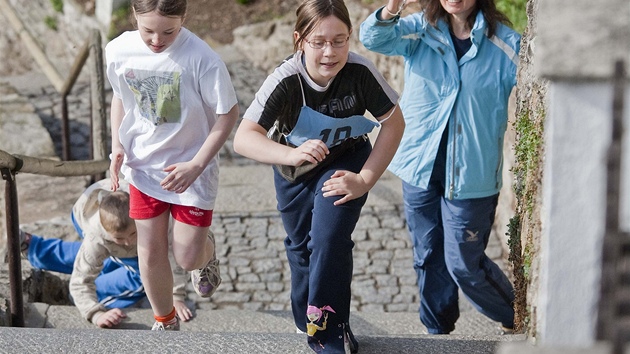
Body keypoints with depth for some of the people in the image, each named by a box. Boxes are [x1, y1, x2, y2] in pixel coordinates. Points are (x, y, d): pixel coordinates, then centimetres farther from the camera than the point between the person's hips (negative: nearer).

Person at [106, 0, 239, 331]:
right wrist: (117, 146, -3)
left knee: (188, 257, -1)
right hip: (144, 164, 3)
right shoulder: (118, 51, -12)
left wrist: (196, 165, -23)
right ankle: (165, 321, 32)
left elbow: (228, 113, -17)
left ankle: (207, 249, 38)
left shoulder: (201, 58, -26)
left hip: (190, 167, -3)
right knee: (150, 251, 8)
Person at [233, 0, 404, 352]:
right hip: (295, 171, 2)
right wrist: (291, 154, -57)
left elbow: (394, 123, -18)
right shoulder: (285, 81, -33)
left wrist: (365, 179, -21)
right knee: (301, 247, 18)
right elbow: (244, 138, -39)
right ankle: (309, 322, 43)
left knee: (330, 240, -21)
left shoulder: (360, 71, -30)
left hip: (346, 161, -1)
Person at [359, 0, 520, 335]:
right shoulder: (420, 30, -2)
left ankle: (517, 319, 31)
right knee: (429, 257, 16)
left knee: (463, 263, 5)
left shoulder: (504, 43, -9)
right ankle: (437, 329, 37)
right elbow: (374, 38, -20)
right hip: (420, 168, 4)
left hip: (471, 174, -3)